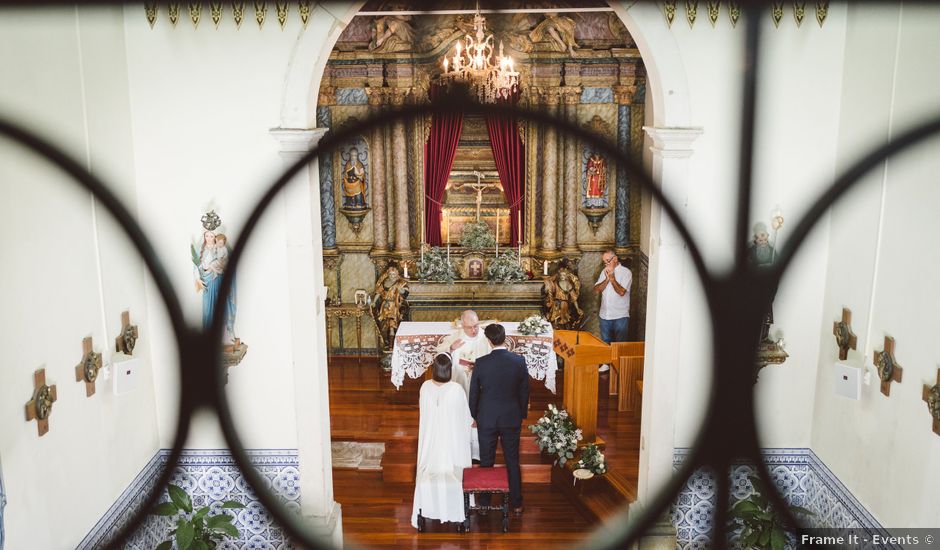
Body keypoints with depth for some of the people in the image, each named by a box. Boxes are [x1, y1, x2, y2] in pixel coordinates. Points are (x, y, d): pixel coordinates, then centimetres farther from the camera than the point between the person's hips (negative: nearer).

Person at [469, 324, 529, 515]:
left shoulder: (481, 363, -13)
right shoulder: (519, 361, -10)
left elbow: (473, 393, -4)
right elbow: (524, 391, 0)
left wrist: (474, 416, 11)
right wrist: (523, 414, 13)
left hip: (486, 419, -1)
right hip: (511, 419, 1)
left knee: (486, 463, 12)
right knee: (513, 462, 13)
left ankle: (485, 504, 23)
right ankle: (516, 504, 20)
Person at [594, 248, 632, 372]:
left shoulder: (626, 272, -10)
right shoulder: (604, 272, 7)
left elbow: (621, 292, -21)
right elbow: (597, 290, -2)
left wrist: (612, 277, -20)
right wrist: (607, 278, -14)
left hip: (620, 316, -5)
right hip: (605, 314, 5)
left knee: (620, 343, 3)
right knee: (605, 342, 16)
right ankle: (606, 363, 29)